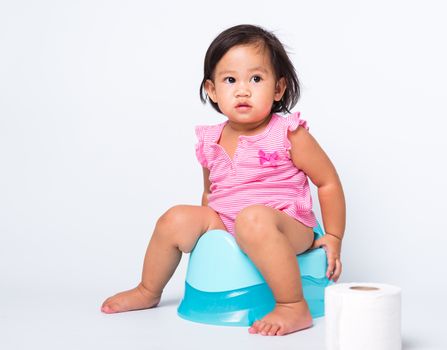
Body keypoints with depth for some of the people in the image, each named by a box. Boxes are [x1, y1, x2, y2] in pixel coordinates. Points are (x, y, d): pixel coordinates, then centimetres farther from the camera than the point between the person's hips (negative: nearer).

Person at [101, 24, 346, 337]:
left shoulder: (289, 135, -10)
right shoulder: (211, 143, 4)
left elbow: (329, 182, -3)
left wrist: (333, 237, -3)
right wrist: (203, 229, 18)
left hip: (287, 227, -6)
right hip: (225, 229, 6)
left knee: (253, 219, -37)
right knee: (177, 219, -9)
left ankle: (295, 307, -29)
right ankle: (148, 292, 15)